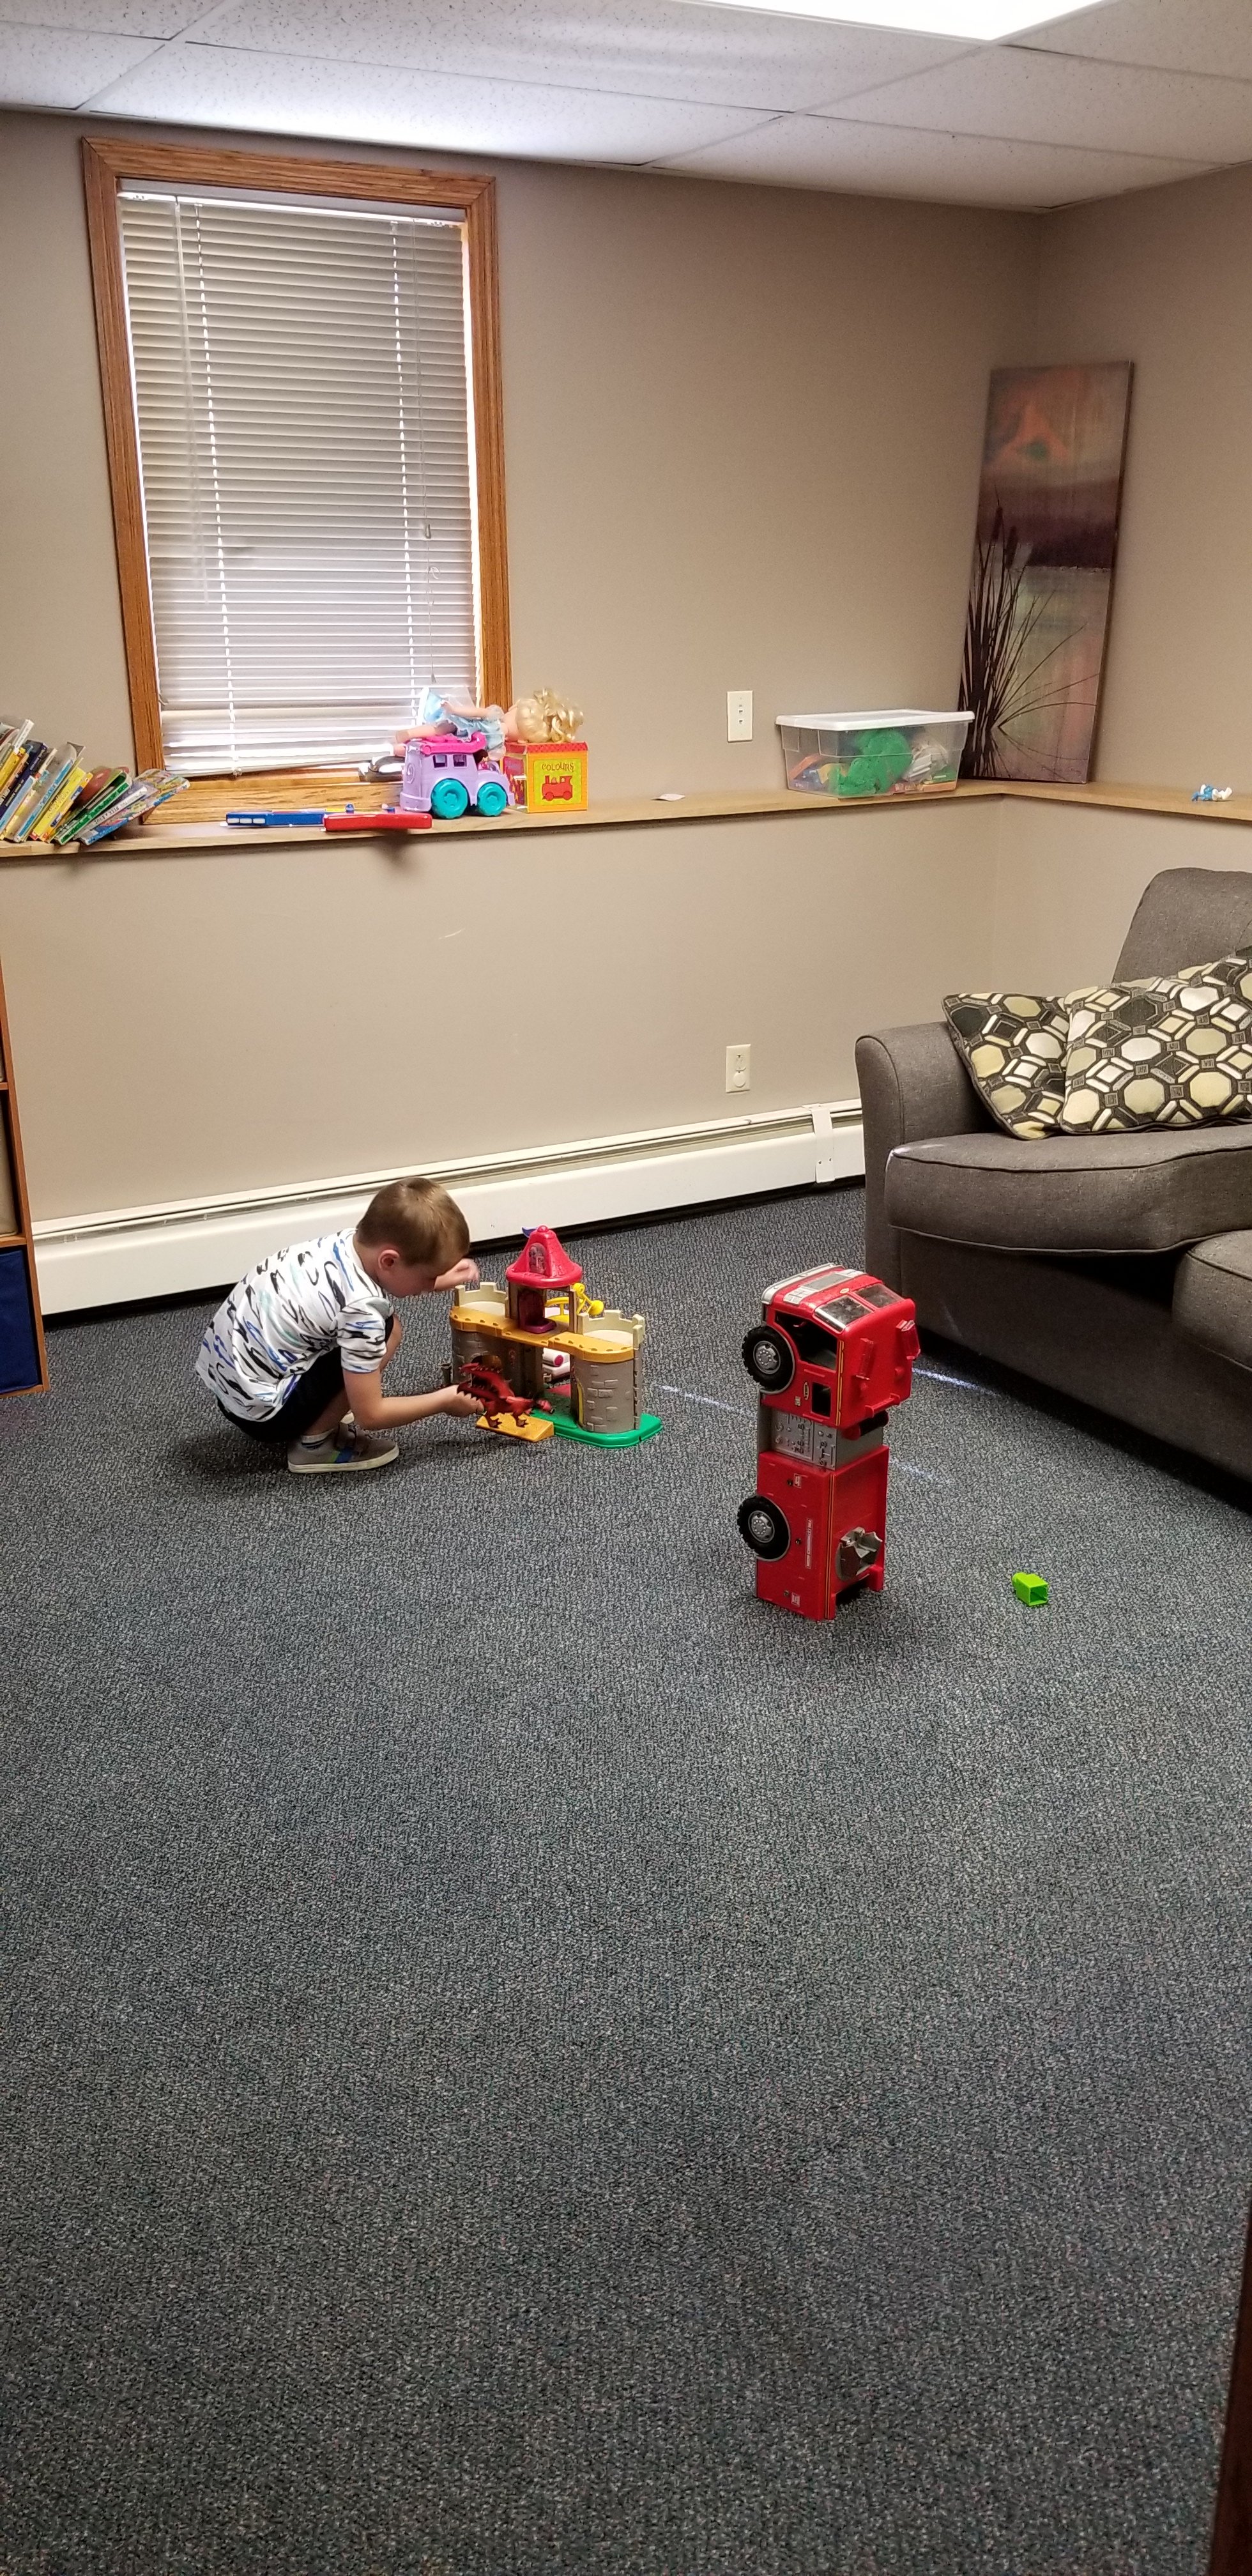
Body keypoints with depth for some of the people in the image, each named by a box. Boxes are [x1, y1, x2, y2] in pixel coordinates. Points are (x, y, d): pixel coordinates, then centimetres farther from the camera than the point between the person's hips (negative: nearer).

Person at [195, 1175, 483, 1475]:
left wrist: (443, 1278, 24)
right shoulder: (362, 1308, -28)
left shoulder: (353, 1240, -6)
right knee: (385, 1329, -15)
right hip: (258, 1409, -9)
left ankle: (316, 1418, 15)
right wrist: (445, 1401, -4)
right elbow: (369, 1415, -17)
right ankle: (313, 1445, -3)